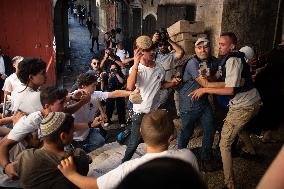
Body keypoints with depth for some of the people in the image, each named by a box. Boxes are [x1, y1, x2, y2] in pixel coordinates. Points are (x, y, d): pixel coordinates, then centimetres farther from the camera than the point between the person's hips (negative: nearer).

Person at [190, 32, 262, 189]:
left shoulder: (232, 60, -18)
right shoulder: (236, 58, 12)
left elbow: (230, 90, -22)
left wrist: (204, 90, -17)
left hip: (243, 106, -10)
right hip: (254, 101, 10)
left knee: (225, 144, -6)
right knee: (238, 125, 38)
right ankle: (250, 151, 56)